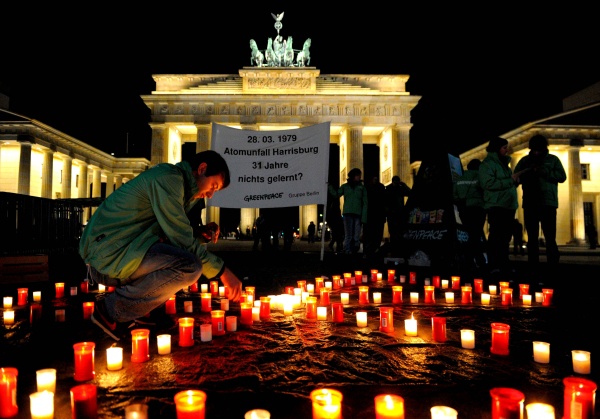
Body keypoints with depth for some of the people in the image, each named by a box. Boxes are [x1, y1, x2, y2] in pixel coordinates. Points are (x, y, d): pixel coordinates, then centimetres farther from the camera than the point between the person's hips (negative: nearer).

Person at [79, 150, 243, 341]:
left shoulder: (177, 182, 18)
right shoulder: (168, 177, -13)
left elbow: (172, 233, 21)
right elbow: (181, 237, -18)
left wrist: (201, 234, 5)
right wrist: (222, 271, -12)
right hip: (109, 253, -10)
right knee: (189, 266, -27)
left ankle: (140, 310, 8)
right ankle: (112, 309, -10)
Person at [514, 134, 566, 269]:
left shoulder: (553, 159, 10)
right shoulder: (525, 160, 13)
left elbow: (562, 176, 0)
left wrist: (544, 172, -12)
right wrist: (527, 172, -13)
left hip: (548, 203, -1)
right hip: (529, 203, 2)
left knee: (550, 237, -6)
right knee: (532, 238, 4)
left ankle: (553, 267, -1)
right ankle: (533, 267, 8)